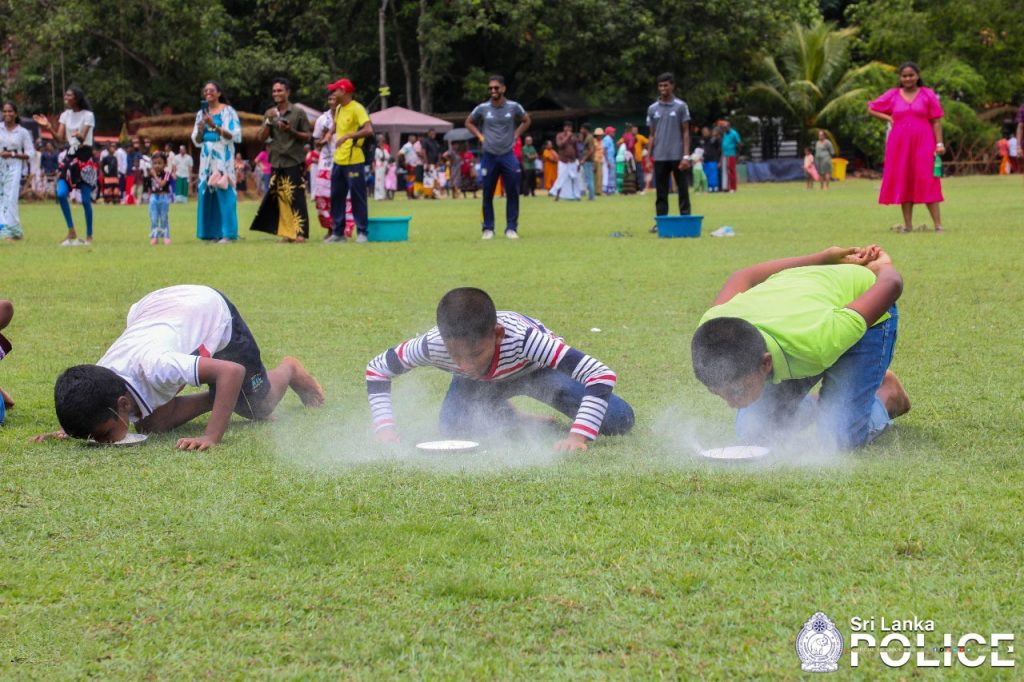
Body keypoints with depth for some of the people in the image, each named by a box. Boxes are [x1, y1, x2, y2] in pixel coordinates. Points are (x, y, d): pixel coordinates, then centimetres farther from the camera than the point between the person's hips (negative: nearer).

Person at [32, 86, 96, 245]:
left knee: (86, 199, -4)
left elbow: (83, 137, -18)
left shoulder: (88, 115, -7)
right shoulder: (65, 115, 8)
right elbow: (60, 138, 1)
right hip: (70, 156, 5)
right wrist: (48, 128, -16)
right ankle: (71, 232, -1)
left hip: (84, 158, -5)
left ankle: (89, 236, 7)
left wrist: (79, 135, -42)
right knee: (61, 194, -11)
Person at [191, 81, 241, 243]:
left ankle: (227, 234, -9)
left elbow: (232, 135, -8)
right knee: (206, 193, 1)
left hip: (223, 156, -5)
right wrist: (200, 129, -8)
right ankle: (211, 233, 4)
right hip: (207, 156, 5)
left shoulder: (227, 111, -1)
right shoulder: (202, 113, 13)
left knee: (223, 193, -10)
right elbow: (196, 140, 13)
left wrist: (214, 126, -19)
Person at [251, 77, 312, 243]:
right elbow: (262, 138, 7)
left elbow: (307, 136, 1)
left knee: (296, 198, -8)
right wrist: (269, 122, -8)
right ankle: (287, 233, 7)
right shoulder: (269, 113, 12)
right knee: (280, 198, 3)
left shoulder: (298, 113, 1)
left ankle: (300, 233, -6)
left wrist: (291, 131, -15)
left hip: (294, 162, -4)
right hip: (276, 162, 4)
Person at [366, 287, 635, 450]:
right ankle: (512, 420, 6)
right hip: (481, 381, 2)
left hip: (538, 368, -2)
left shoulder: (523, 338, -48)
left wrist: (577, 437, -59)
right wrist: (384, 428, -33)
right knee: (453, 428, -28)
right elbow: (376, 369, -20)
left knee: (618, 421, -18)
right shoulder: (433, 344, -39)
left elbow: (602, 375, -50)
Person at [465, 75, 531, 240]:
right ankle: (488, 229, 11)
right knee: (487, 194, 3)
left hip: (508, 156, 0)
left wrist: (516, 135, 6)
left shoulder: (514, 107, -1)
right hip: (489, 156, 0)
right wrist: (480, 136, 4)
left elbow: (526, 121, 17)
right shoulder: (482, 108, -1)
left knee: (512, 193, -4)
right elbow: (469, 122, 16)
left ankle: (511, 228, 3)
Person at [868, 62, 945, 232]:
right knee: (903, 183, 2)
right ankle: (908, 225, 5)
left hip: (922, 144, -3)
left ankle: (938, 224, -10)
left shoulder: (928, 95, 5)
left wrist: (939, 144, -7)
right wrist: (888, 118, 3)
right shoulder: (892, 95, 10)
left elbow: (936, 121, 2)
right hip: (899, 145, 3)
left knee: (927, 182, -9)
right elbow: (871, 109, 16)